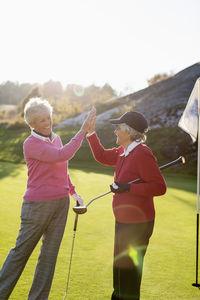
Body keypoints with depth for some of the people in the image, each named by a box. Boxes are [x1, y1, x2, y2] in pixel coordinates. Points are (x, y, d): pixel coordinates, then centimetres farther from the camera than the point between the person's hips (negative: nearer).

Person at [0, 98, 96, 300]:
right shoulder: (31, 144, -12)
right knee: (21, 251, 4)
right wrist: (83, 130, -24)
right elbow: (62, 155, -25)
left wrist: (73, 192, 21)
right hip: (37, 205, -6)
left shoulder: (55, 138, 12)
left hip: (61, 203, 7)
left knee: (50, 254, 9)